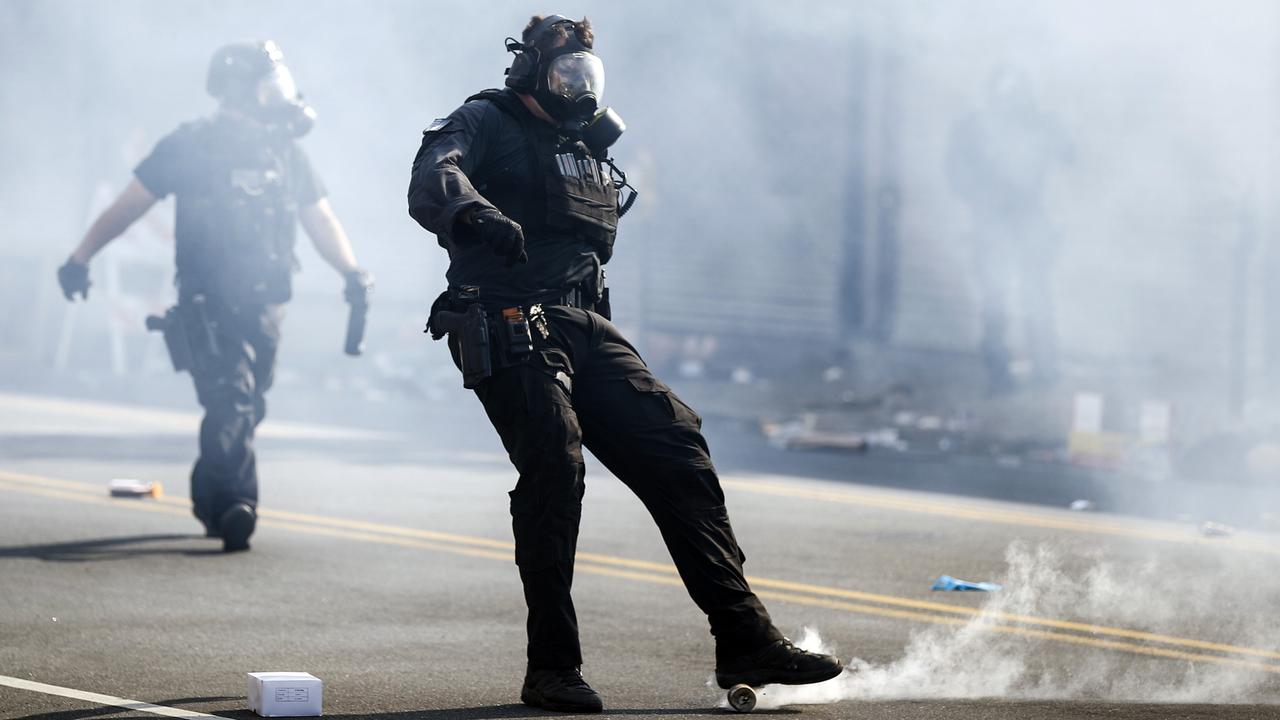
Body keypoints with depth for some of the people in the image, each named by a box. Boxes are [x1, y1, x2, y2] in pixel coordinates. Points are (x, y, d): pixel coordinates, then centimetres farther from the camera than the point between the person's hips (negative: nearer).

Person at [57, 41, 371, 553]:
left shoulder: (286, 153, 13)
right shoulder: (191, 145, -2)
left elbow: (320, 219, 14)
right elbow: (129, 204, 1)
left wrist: (351, 272, -3)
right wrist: (80, 258, -2)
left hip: (263, 305, 5)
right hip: (207, 304, -5)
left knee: (242, 410, 11)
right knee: (231, 404, -18)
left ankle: (209, 499, 27)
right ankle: (238, 505, -26)